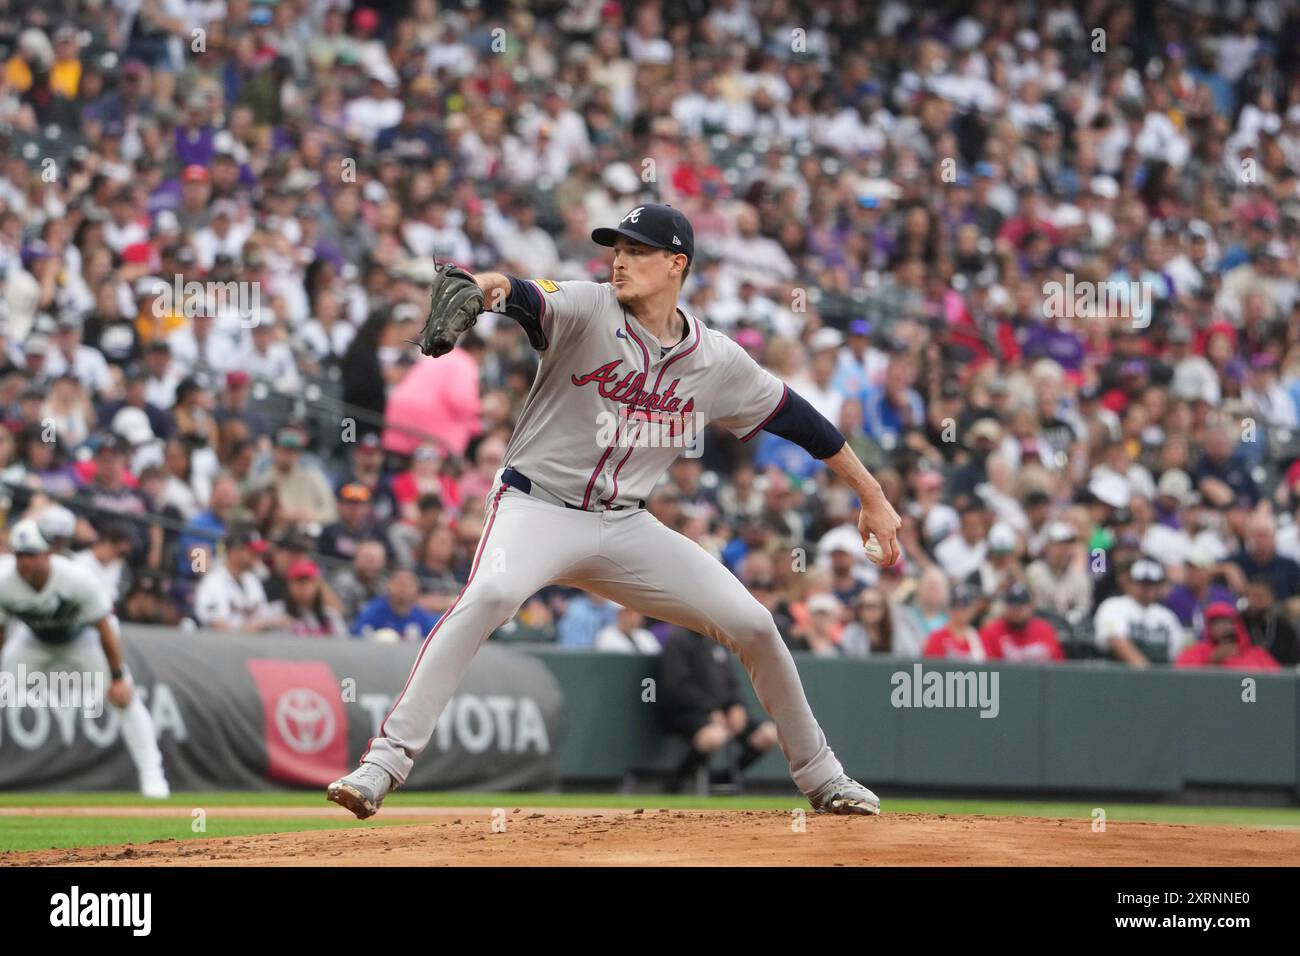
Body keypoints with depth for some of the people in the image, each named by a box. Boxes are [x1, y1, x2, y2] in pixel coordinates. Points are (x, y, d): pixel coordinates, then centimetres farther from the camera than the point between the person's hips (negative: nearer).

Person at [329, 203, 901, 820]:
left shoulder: (716, 360, 2)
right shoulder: (589, 310, -10)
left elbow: (794, 417, 11)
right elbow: (533, 300, -31)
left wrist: (872, 497, 14)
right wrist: (493, 286, -56)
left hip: (626, 528, 4)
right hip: (538, 508, -4)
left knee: (752, 624, 0)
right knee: (490, 594, -35)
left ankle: (820, 777, 23)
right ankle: (386, 759, -34)